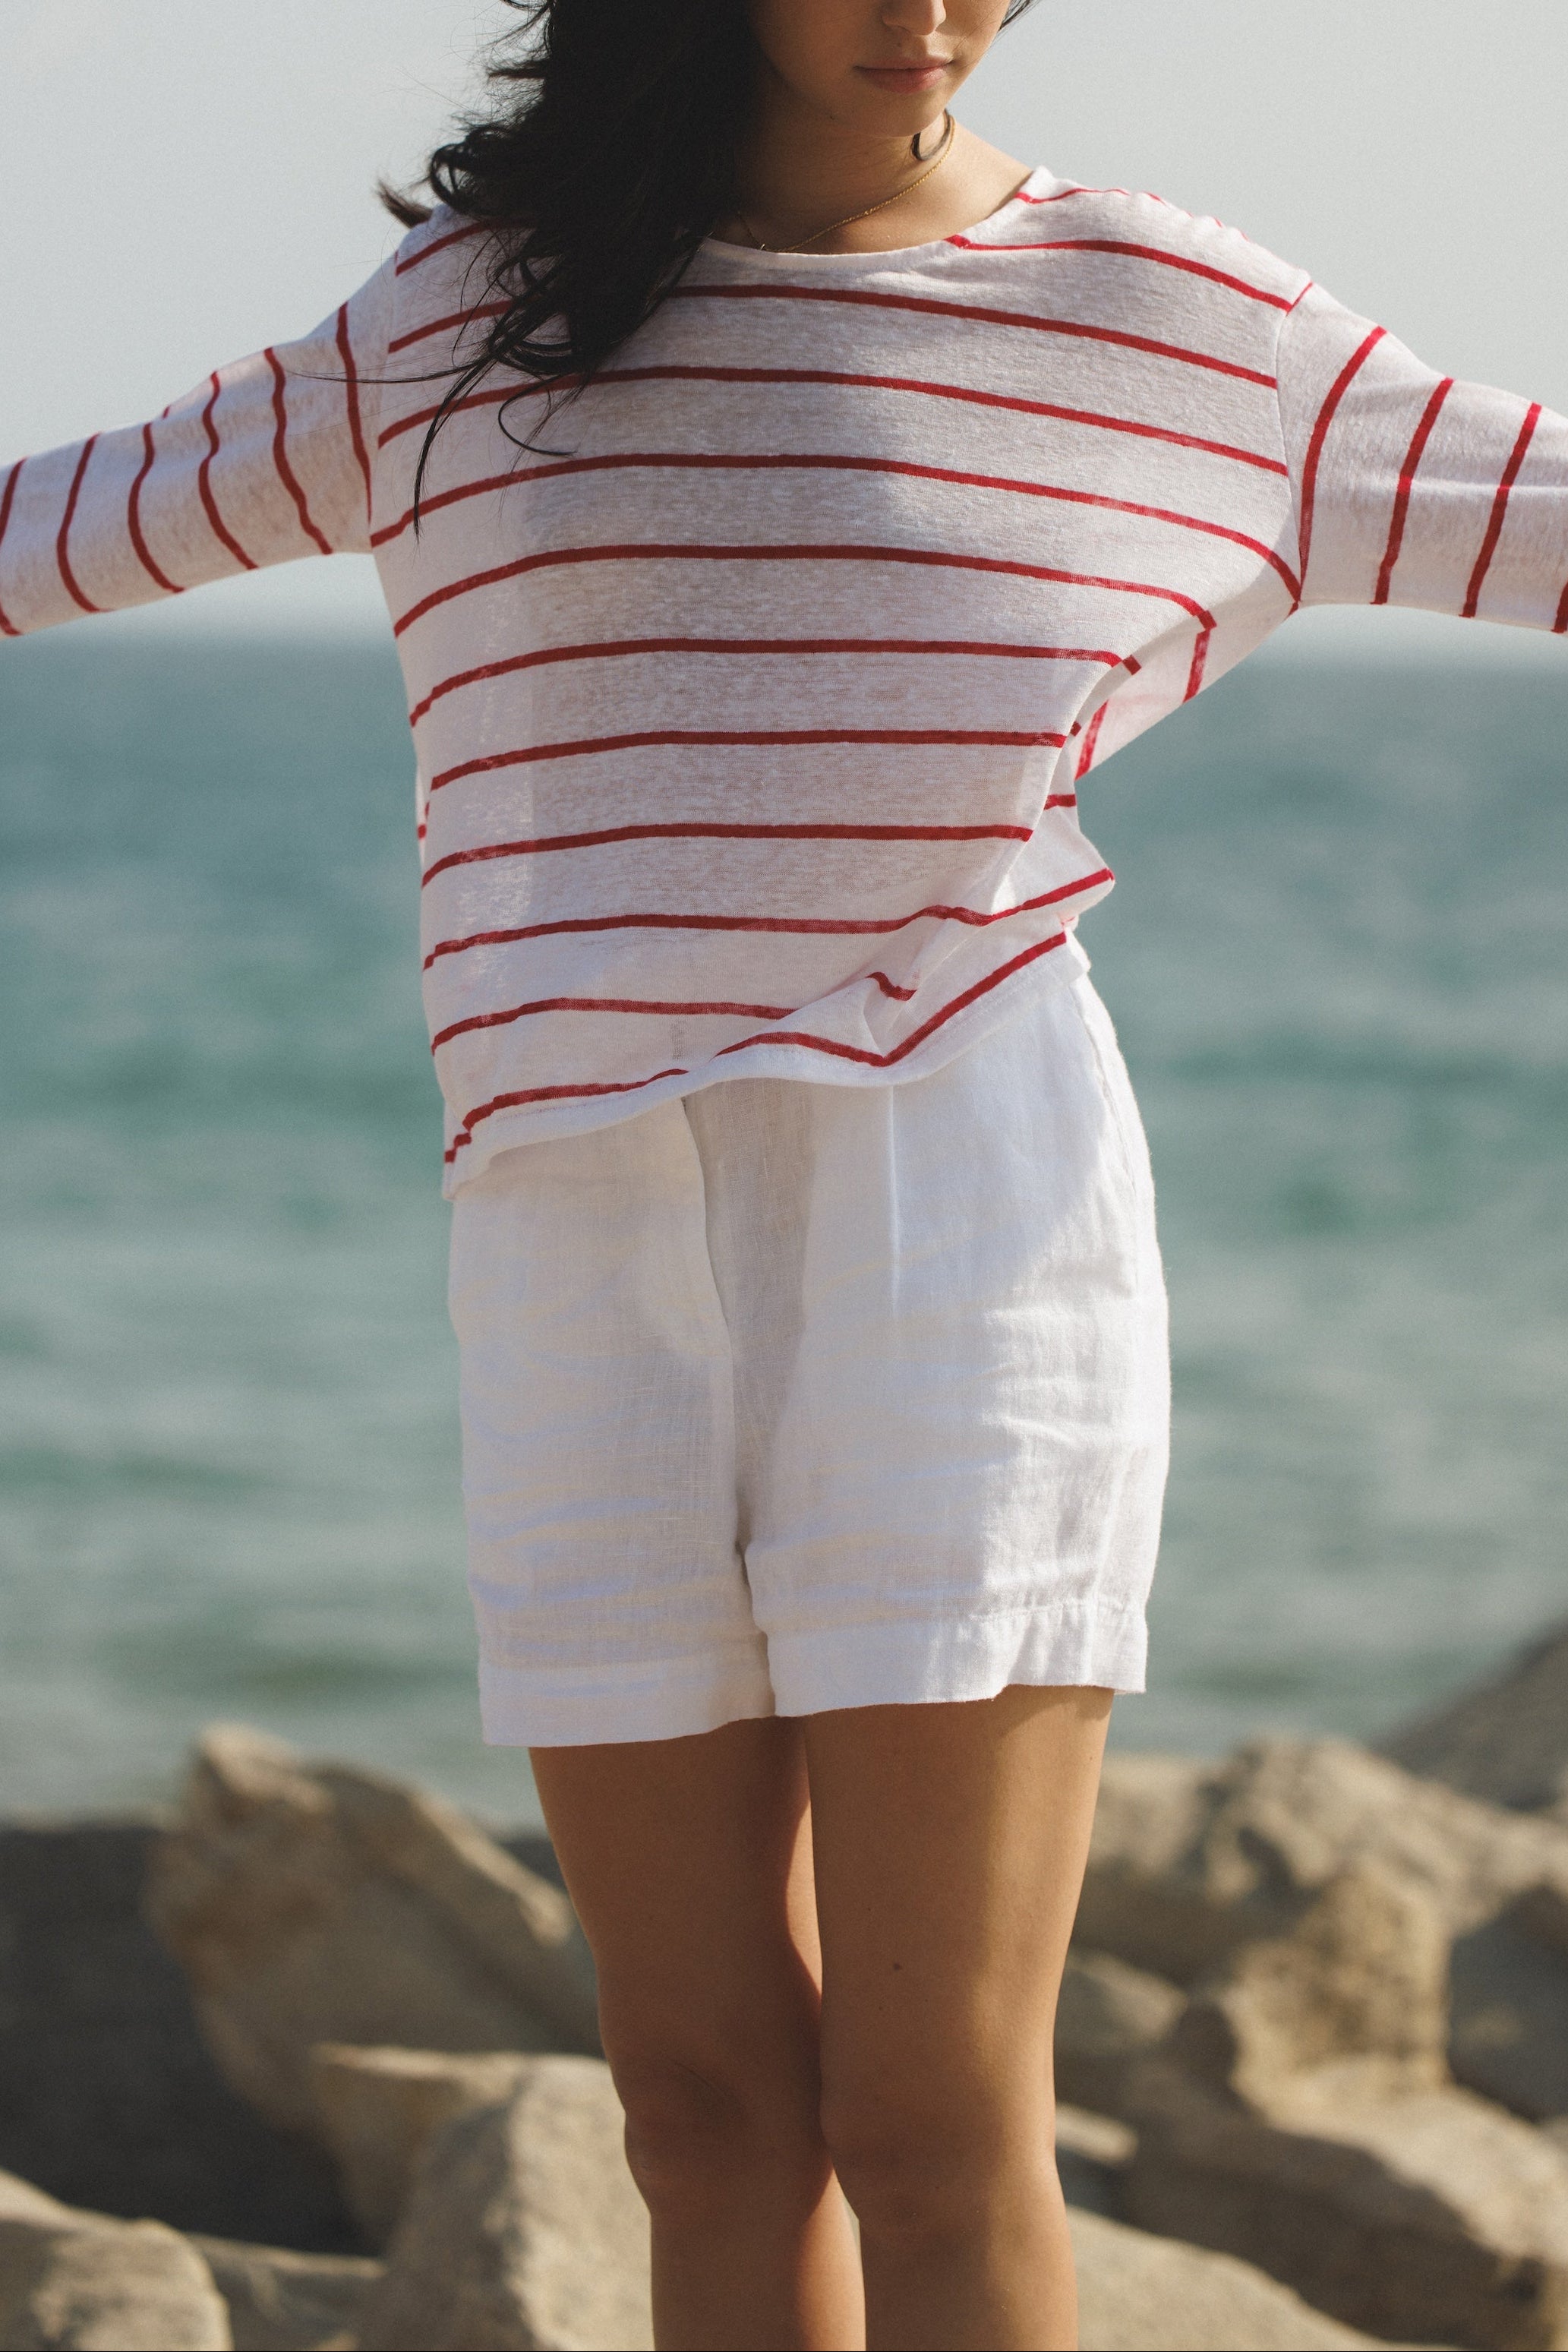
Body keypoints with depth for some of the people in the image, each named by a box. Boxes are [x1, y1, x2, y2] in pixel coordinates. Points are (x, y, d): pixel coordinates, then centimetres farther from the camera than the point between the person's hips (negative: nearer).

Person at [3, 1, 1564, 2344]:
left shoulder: (1162, 317, 2)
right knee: (710, 2101, 6)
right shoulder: (474, 309, 11)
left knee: (932, 2131, -6)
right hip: (591, 1270, 3)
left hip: (959, 1225, -3)